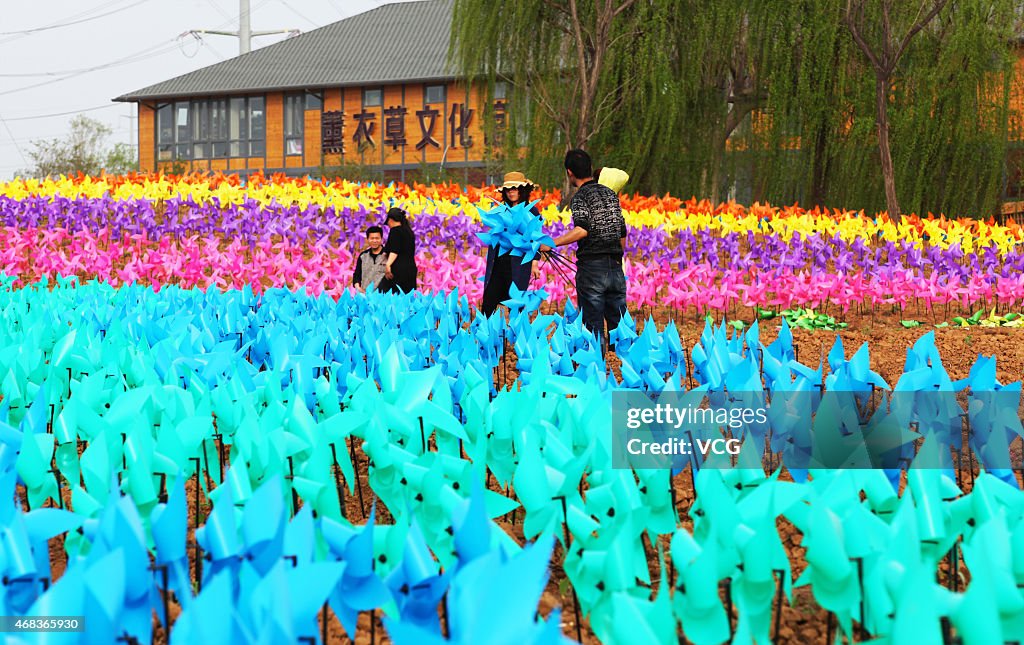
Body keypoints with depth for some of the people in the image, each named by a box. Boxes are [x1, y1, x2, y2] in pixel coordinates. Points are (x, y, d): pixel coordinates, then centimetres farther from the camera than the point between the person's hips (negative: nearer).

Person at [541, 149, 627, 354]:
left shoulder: (580, 197, -8)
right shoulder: (611, 194, 13)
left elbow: (582, 230, -24)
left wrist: (552, 243, -19)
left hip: (591, 266, -6)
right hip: (615, 267, 6)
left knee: (594, 325, 0)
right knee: (619, 324, 10)